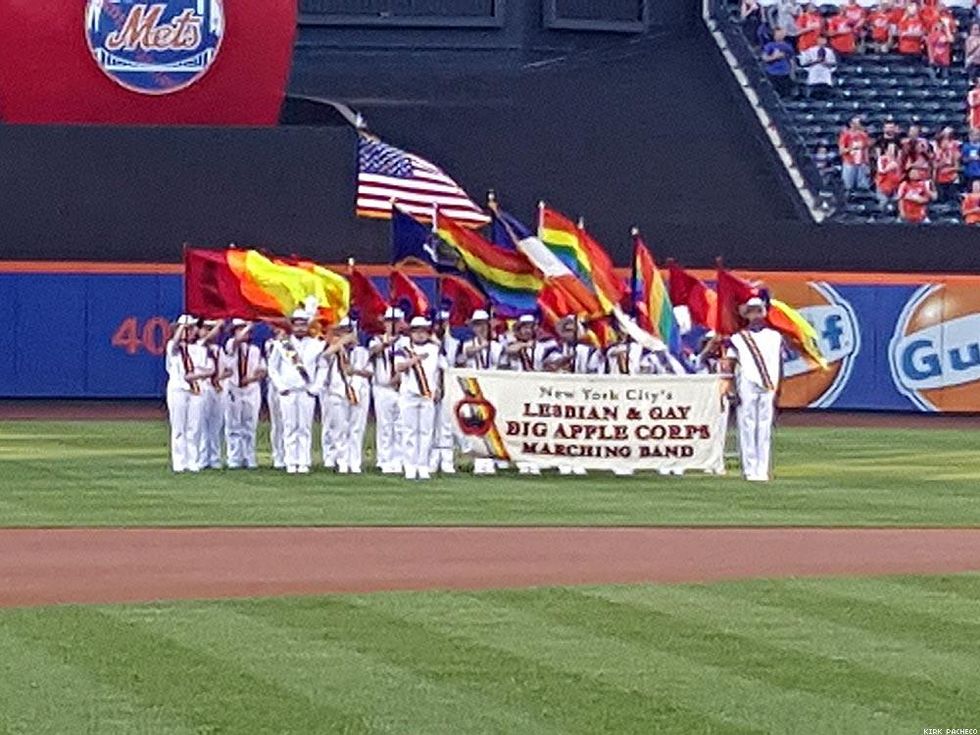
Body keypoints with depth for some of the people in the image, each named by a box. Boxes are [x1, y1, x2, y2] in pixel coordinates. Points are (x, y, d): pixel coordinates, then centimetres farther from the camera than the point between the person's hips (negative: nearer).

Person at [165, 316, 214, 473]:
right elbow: (176, 340, -22)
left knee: (194, 429, 0)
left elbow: (210, 370, 7)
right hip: (178, 390, -3)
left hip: (196, 390, 3)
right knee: (178, 428, -4)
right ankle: (179, 463, -4)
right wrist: (183, 323, -17)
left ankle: (193, 462, 3)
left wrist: (196, 375, -10)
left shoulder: (200, 349, 15)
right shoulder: (173, 347, 4)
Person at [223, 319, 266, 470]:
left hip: (251, 389, 3)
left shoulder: (255, 350, 13)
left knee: (250, 427, 2)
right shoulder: (231, 345, 3)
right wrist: (249, 326, -12)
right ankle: (234, 460, -1)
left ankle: (249, 459, 5)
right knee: (233, 426, -3)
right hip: (233, 390, -3)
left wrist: (252, 378, -8)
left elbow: (262, 371, 10)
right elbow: (238, 339, -21)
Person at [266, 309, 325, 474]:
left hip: (307, 392, 0)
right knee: (290, 427, 0)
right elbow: (272, 368, 8)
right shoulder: (281, 345, 3)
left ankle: (304, 463, 2)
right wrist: (280, 386, -1)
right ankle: (291, 463, 2)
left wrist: (316, 387, 0)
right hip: (288, 392, 0)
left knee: (305, 428, 0)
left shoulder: (316, 345, 5)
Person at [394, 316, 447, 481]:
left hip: (429, 395, 2)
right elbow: (398, 368, -14)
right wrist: (416, 358, -24)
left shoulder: (435, 350, 11)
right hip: (409, 395, -2)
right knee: (410, 431, -1)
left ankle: (423, 467, 2)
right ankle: (410, 467, 2)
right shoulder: (404, 350, 2)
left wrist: (438, 389, 7)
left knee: (427, 431, -1)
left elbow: (440, 370, 17)